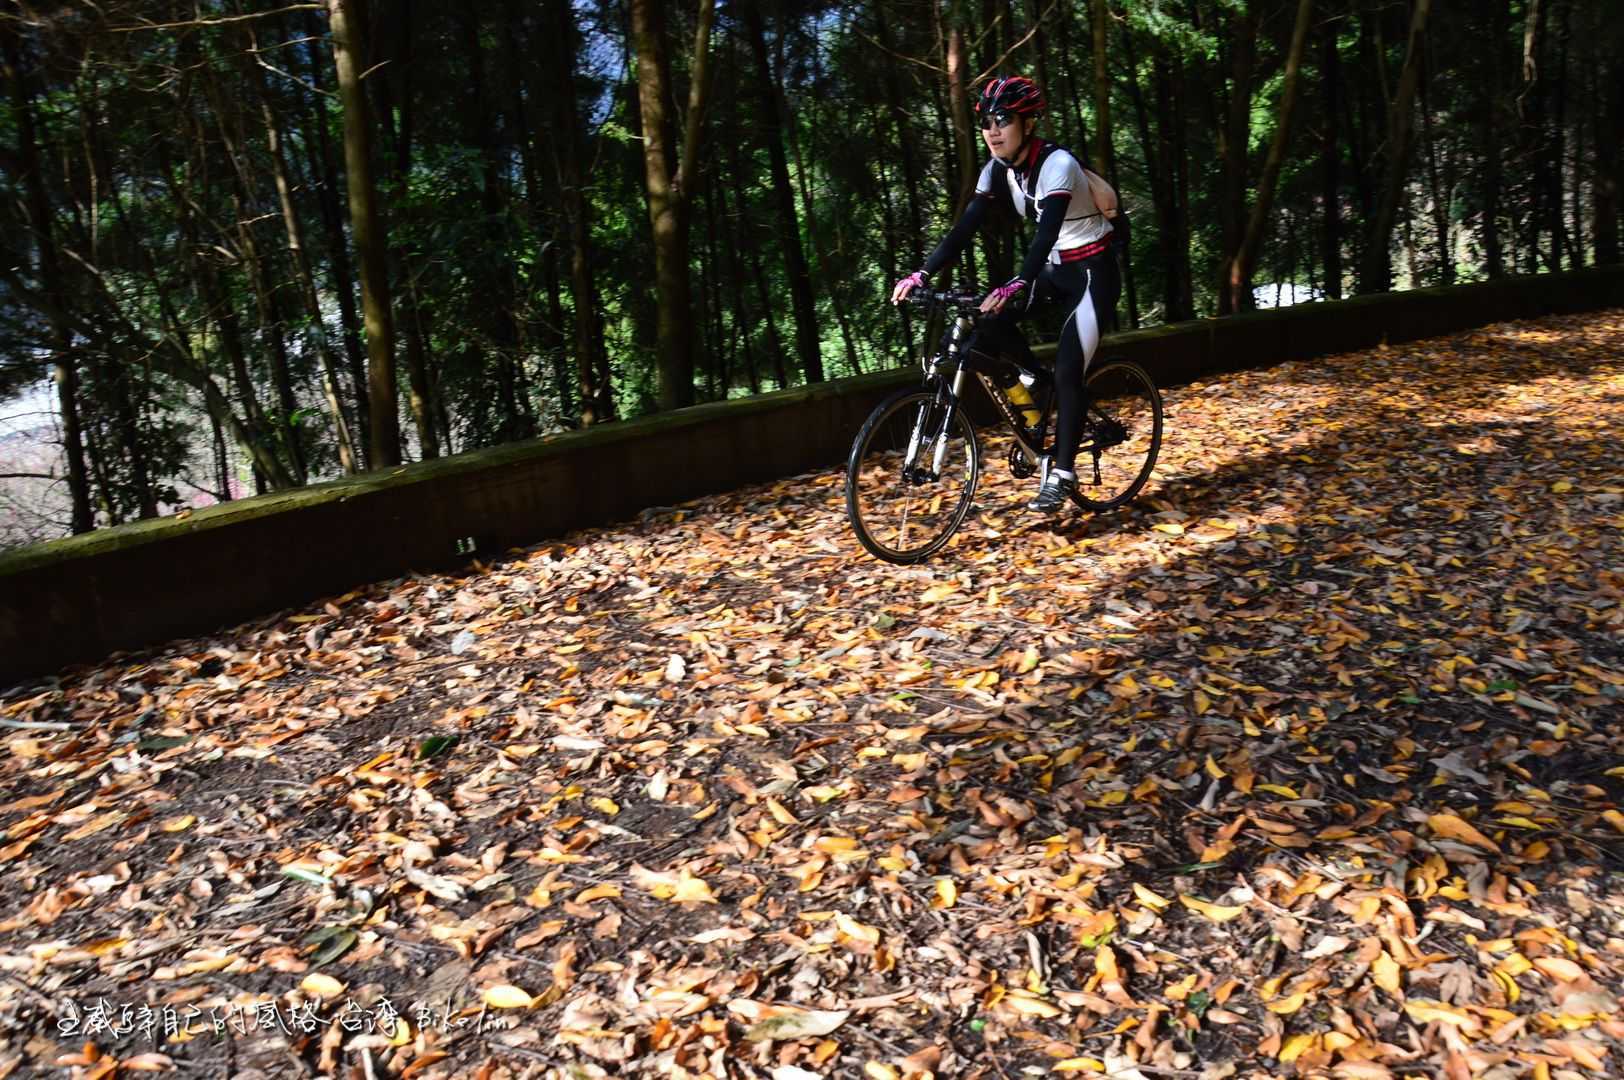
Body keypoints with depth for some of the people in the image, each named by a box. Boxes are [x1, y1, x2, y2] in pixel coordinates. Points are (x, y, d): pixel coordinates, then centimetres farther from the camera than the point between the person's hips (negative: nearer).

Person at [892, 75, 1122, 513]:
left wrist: (1016, 285, -55)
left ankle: (1062, 474, -2)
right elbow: (965, 228, -11)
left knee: (1066, 373, -15)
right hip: (1056, 267, 7)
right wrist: (921, 274, -24)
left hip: (1093, 271, -7)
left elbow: (1046, 233, -40)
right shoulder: (998, 170, -5)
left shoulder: (1056, 164, -26)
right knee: (992, 327, -15)